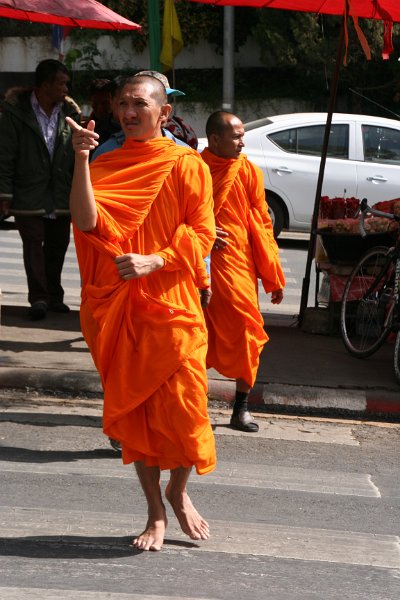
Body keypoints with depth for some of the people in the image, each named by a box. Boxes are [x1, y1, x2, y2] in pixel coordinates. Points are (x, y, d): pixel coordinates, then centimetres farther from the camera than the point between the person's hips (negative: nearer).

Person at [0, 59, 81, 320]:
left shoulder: (70, 112, 5)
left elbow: (77, 153, 10)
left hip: (61, 196, 4)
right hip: (29, 194, -4)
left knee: (57, 245, 9)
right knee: (33, 244, -4)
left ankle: (54, 296, 20)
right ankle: (38, 297, -2)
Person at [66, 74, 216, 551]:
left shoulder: (186, 165, 0)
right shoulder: (105, 165, 6)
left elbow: (201, 235, -5)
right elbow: (86, 221, -11)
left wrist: (154, 261, -18)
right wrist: (80, 159, -20)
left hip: (173, 303, -2)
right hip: (118, 307, 2)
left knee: (182, 408, -4)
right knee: (133, 409, 6)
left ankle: (178, 492, 25)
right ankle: (155, 513, 18)